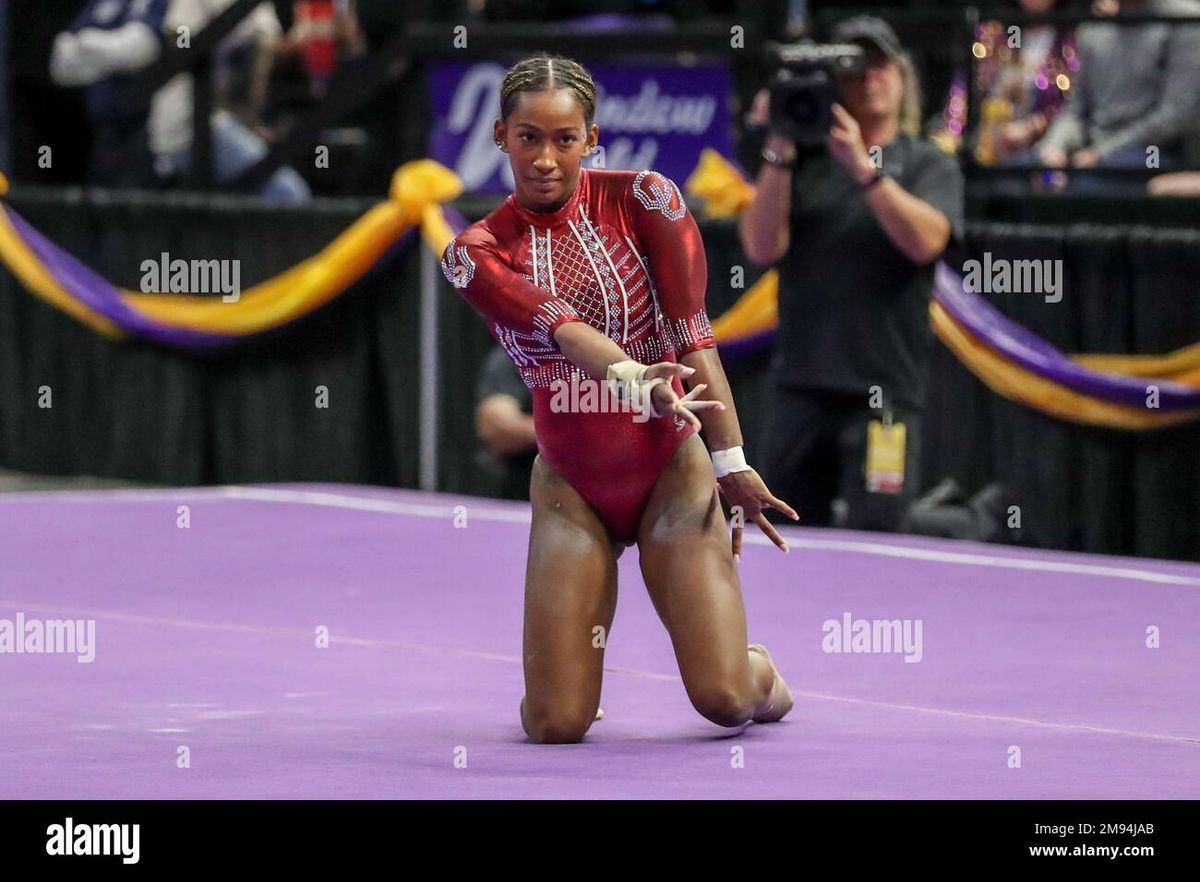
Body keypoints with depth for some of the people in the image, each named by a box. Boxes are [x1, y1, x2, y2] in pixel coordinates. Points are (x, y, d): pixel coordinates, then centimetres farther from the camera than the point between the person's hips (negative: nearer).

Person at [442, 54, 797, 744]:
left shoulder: (643, 199, -4)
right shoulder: (478, 252, -3)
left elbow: (692, 330, -9)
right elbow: (559, 326, -21)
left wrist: (731, 459, -17)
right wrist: (632, 379, -42)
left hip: (671, 473, -1)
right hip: (571, 490, 1)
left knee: (723, 699, -14)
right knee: (555, 726, -10)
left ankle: (763, 675, 23)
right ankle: (566, 673, 28)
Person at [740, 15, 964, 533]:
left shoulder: (929, 166, 7)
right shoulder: (806, 164, 12)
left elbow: (924, 241, -12)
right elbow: (762, 247, -1)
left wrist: (863, 166, -18)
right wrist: (779, 155, -9)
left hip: (884, 390, -2)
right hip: (800, 386, 3)